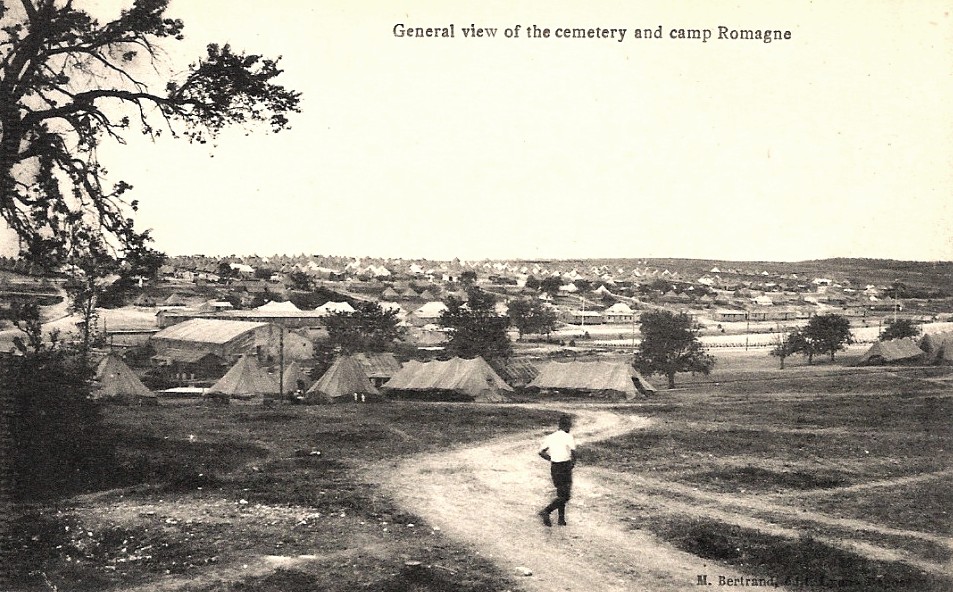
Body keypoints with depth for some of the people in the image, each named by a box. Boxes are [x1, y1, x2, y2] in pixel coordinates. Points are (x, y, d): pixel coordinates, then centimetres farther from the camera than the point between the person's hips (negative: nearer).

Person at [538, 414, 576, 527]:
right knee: (565, 496, -2)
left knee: (561, 494, 18)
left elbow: (541, 452, 7)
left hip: (554, 467, 7)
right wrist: (573, 462, -4)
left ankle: (561, 519, 17)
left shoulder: (550, 437, 6)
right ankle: (546, 511, -14)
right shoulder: (568, 437, -11)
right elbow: (573, 452, -23)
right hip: (565, 467, -7)